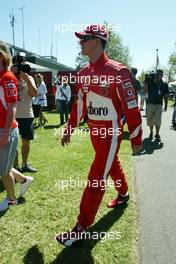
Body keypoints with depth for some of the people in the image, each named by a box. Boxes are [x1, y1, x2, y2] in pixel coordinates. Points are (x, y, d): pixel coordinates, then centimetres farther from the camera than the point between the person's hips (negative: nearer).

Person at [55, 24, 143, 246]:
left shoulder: (117, 72, -16)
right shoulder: (83, 73, 6)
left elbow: (131, 107, -13)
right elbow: (79, 104, 13)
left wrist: (136, 139, -9)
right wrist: (68, 129, 13)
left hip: (111, 132, -7)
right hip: (94, 131, 7)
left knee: (96, 178, -3)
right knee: (112, 165, 24)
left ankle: (82, 227, 8)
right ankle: (123, 194, 50)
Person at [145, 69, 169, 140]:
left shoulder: (164, 84, 2)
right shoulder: (151, 82, -1)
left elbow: (165, 96, 7)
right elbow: (145, 91, -12)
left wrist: (166, 105, 5)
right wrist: (146, 81, -17)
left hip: (159, 104, -1)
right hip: (150, 104, 1)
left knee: (158, 120, -11)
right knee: (150, 120, 10)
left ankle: (157, 134, 1)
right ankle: (151, 132, 27)